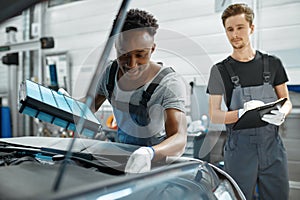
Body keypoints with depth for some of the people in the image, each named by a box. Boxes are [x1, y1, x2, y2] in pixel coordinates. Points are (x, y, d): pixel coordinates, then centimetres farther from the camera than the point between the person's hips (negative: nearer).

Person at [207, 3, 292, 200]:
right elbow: (214, 115, -1)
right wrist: (242, 113, -20)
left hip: (273, 147, 3)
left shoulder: (272, 63, 8)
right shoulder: (220, 70, 1)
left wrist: (281, 113, -10)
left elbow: (286, 101, 14)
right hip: (239, 149, -2)